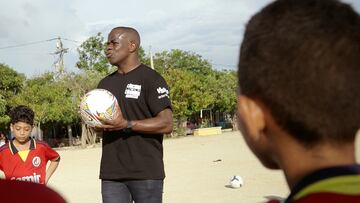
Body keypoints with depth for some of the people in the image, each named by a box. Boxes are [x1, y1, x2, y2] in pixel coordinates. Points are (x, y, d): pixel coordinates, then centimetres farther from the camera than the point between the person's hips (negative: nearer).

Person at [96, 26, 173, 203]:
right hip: (111, 173, 6)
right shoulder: (105, 83, 17)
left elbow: (166, 124, -13)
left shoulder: (150, 79, -4)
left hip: (146, 173, -6)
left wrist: (126, 125, -21)